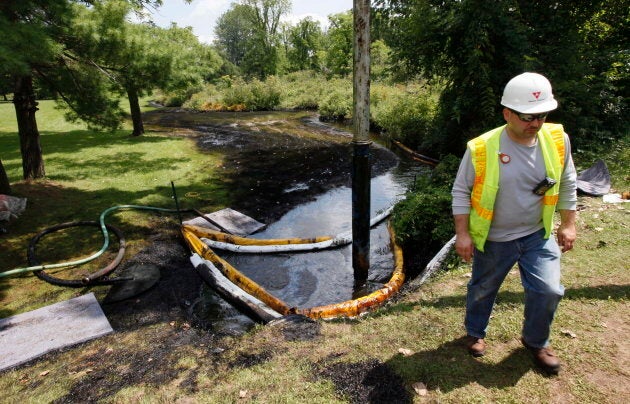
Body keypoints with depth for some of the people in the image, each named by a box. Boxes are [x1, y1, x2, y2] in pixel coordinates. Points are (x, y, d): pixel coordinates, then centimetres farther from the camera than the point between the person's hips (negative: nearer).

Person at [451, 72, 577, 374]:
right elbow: (461, 191, -11)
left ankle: (536, 341, 30)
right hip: (492, 239, -2)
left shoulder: (557, 140, -9)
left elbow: (567, 185, 7)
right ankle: (475, 333, 44)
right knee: (482, 290, 15)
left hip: (538, 235, 3)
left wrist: (568, 224, 8)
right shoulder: (482, 148, -21)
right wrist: (462, 234, -12)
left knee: (548, 290, -1)